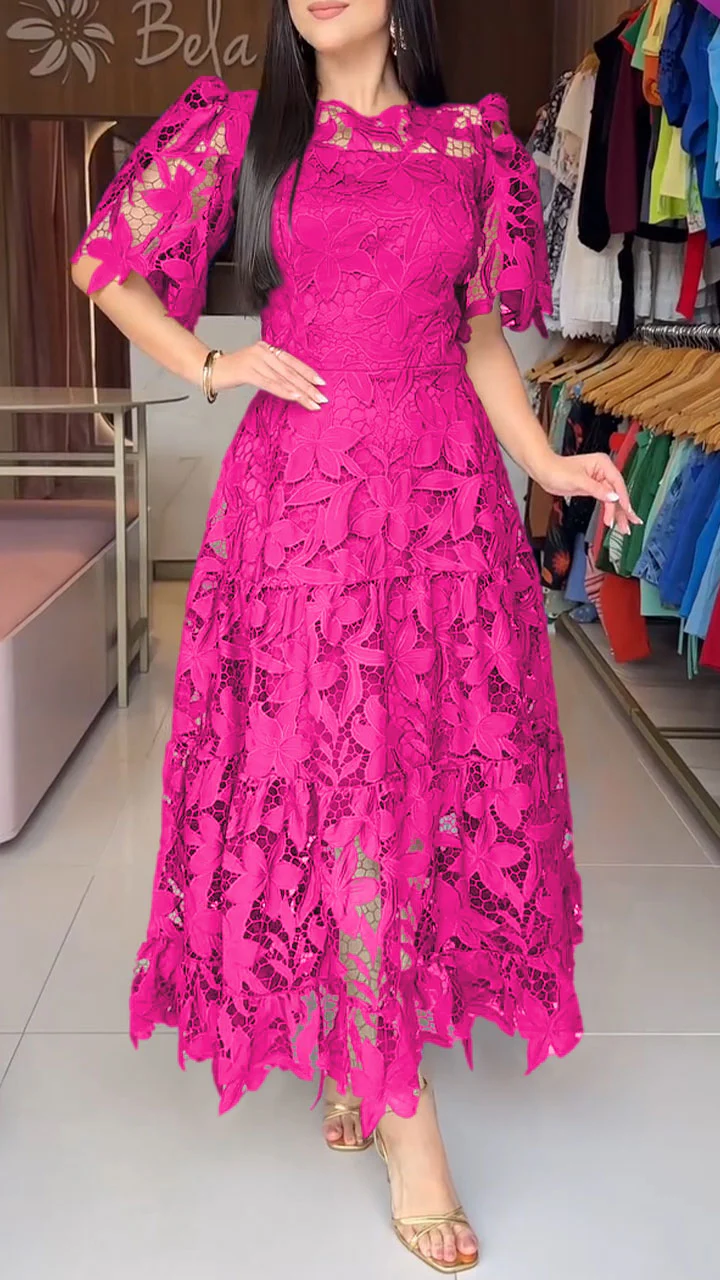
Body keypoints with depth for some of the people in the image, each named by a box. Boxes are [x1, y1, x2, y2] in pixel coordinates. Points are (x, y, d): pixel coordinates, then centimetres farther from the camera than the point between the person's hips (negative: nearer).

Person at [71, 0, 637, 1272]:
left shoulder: (470, 141, 11)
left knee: (437, 769, 5)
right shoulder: (242, 130, 6)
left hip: (444, 491, 3)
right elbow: (104, 263, 13)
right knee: (336, 776, -4)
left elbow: (479, 335, 14)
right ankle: (402, 1110, 6)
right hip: (303, 484, -2)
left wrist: (545, 460, 0)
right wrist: (208, 364, -1)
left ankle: (360, 1044, 27)